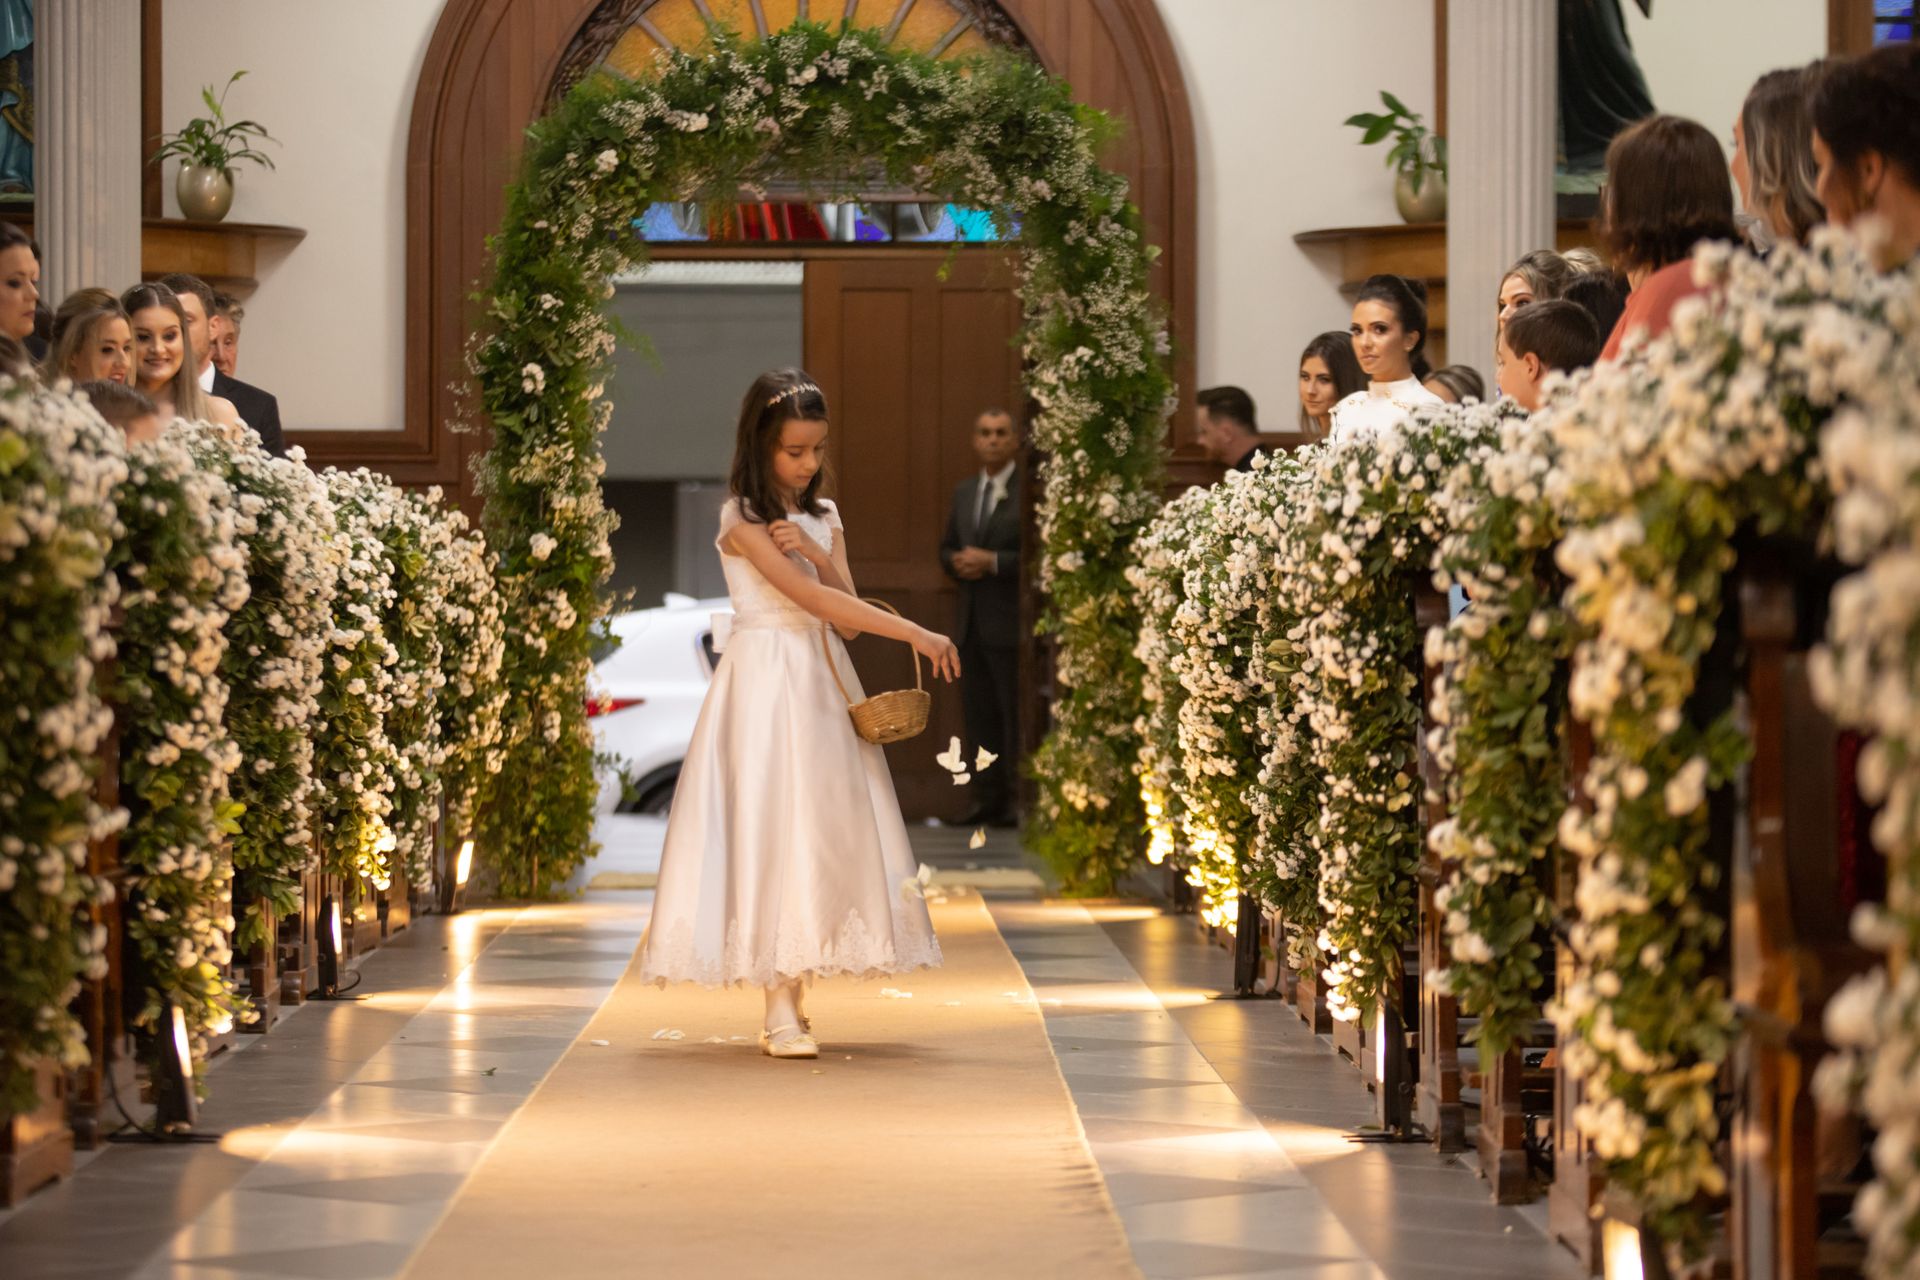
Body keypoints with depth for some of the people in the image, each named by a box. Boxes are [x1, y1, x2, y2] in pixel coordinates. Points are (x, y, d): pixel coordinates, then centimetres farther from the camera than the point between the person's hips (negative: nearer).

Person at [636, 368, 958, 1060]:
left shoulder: (822, 516, 12)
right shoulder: (743, 521, -8)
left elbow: (845, 613, 4)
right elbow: (813, 599, -18)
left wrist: (813, 550, -12)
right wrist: (911, 632, -22)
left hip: (821, 684, 7)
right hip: (766, 684, -7)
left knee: (820, 828, 3)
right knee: (771, 828, -10)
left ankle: (792, 993, 8)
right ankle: (781, 1011, -11)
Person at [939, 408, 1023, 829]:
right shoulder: (964, 492, 16)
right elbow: (947, 549, 21)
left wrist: (993, 562, -17)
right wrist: (957, 562, -1)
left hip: (1011, 623, -7)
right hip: (971, 621, 7)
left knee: (1016, 715, -4)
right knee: (979, 714, 8)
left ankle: (1019, 803, -1)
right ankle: (987, 799, 13)